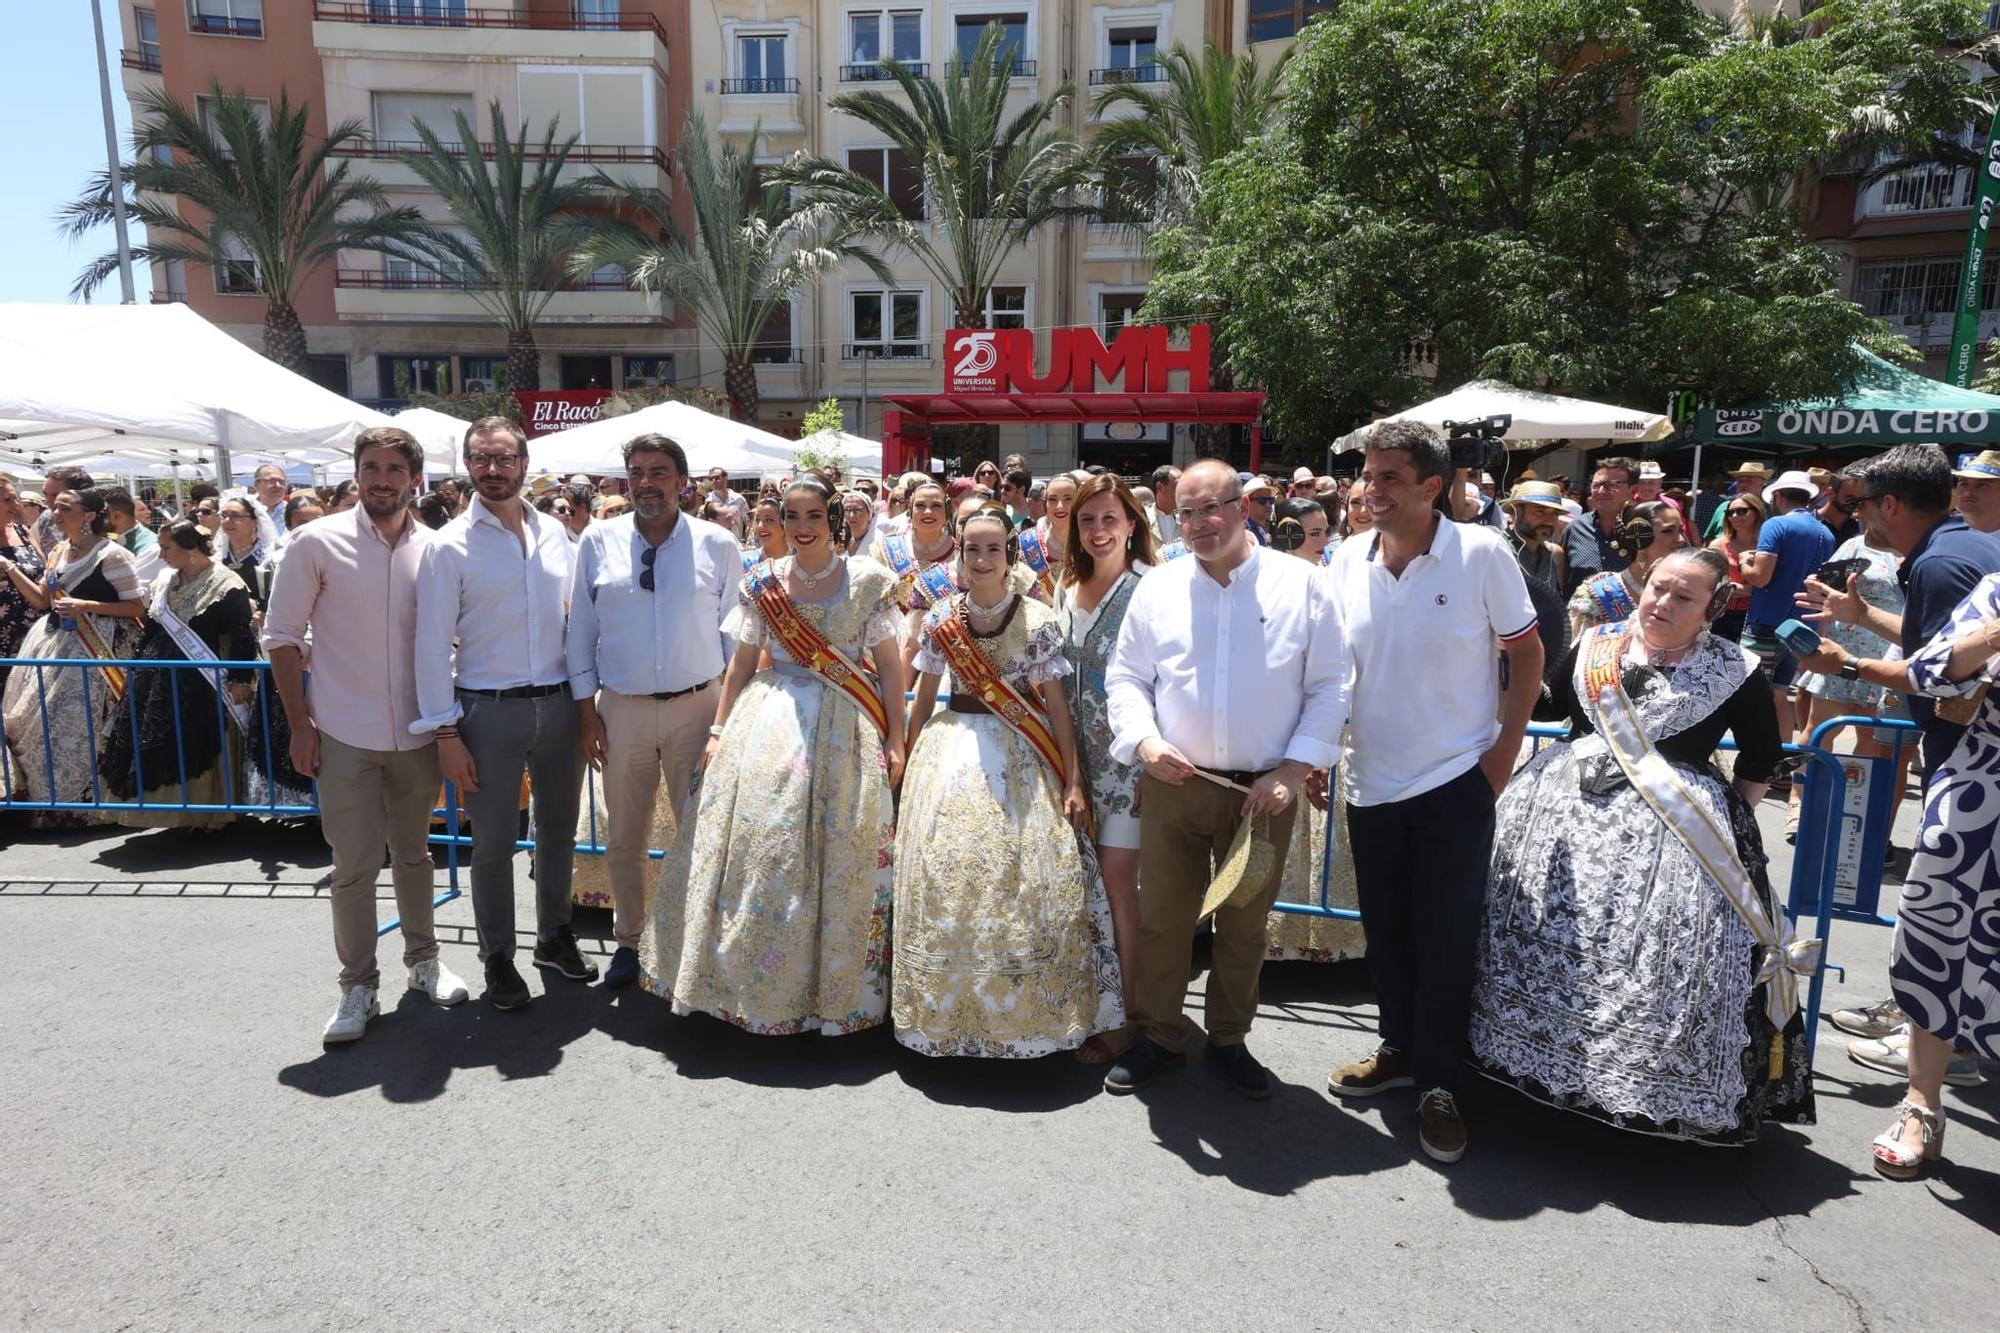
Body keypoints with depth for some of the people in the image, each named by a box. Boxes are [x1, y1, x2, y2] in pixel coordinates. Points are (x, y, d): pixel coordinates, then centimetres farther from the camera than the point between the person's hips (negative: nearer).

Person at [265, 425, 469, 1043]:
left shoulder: (433, 549, 1)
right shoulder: (317, 542, -6)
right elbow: (282, 637, -1)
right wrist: (300, 722, -5)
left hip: (416, 732, 3)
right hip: (345, 736, -2)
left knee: (413, 854, 16)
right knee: (355, 865, 1)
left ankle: (423, 959, 32)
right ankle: (358, 985, 17)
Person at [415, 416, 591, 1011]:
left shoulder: (554, 533, 6)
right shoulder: (450, 545, -6)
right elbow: (432, 643, -6)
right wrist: (445, 733, -10)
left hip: (559, 703, 4)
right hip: (489, 711, -3)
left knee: (558, 830, 16)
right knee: (493, 843, 7)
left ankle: (554, 936, 35)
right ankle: (497, 957, 25)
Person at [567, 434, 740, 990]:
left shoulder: (717, 544, -1)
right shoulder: (598, 541, 2)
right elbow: (581, 628, 6)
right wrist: (586, 707, 2)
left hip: (697, 707, -1)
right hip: (621, 710, 1)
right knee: (624, 839, 12)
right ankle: (628, 941, 31)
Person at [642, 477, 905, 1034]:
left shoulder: (869, 579, -1)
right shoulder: (762, 581, 6)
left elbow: (890, 665, 0)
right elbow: (741, 662, 10)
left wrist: (895, 740, -5)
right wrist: (718, 730, 6)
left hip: (844, 732, -2)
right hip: (769, 722, 2)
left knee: (838, 858, 2)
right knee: (757, 846, 0)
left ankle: (834, 985, 19)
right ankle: (758, 985, 18)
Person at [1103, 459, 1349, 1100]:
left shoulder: (1300, 584, -2)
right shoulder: (1157, 588, 3)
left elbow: (1329, 687, -1)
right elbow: (1125, 678, 7)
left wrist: (1293, 770, -9)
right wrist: (1144, 740, -11)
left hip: (1265, 789, -1)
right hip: (1173, 783, 1)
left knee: (1245, 925, 13)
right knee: (1161, 918, 9)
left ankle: (1229, 1039, 33)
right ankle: (1159, 1036, 29)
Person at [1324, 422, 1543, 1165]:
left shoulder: (1480, 554, -10)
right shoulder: (1347, 561, 0)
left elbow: (1527, 653, -2)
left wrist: (1506, 748, -7)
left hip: (1456, 780, -4)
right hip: (1372, 781, 4)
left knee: (1446, 937, 3)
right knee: (1386, 932, 15)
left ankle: (1437, 1083, 18)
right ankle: (1399, 1049, 34)